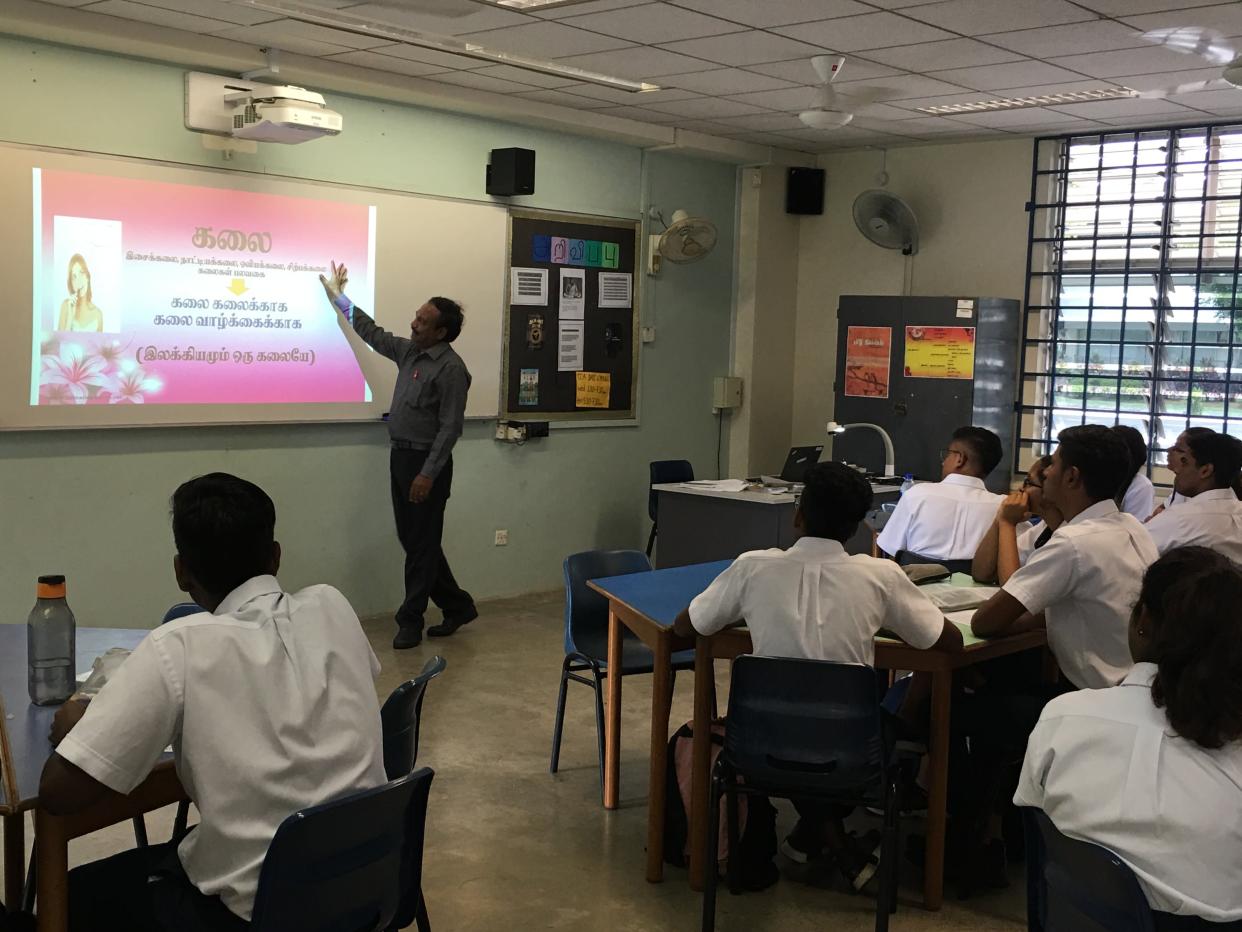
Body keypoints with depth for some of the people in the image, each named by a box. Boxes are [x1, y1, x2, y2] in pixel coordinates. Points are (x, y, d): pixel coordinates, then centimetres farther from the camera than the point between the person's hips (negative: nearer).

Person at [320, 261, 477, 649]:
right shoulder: (409, 351, 8)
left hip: (426, 462, -9)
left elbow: (449, 428, -19)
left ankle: (410, 621, 10)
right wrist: (340, 298, 24)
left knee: (421, 544, 1)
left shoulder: (450, 369, -17)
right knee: (413, 540, 13)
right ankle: (457, 605, 24)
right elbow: (373, 334, 23)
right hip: (400, 456, 9)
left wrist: (428, 474, -22)